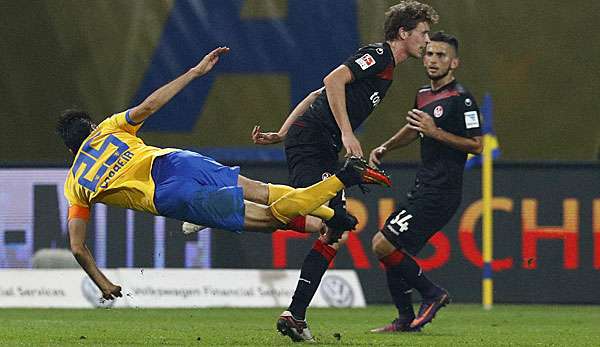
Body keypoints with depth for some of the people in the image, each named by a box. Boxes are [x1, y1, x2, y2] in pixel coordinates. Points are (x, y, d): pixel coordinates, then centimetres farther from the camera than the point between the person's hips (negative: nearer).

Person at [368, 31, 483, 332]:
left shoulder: (460, 99, -12)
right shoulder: (424, 95, 14)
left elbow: (477, 145, -17)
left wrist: (436, 132, -21)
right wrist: (384, 148, 20)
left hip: (440, 193, -9)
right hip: (423, 189, 9)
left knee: (383, 245, -14)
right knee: (389, 248, 10)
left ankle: (432, 294, 0)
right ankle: (405, 320, 16)